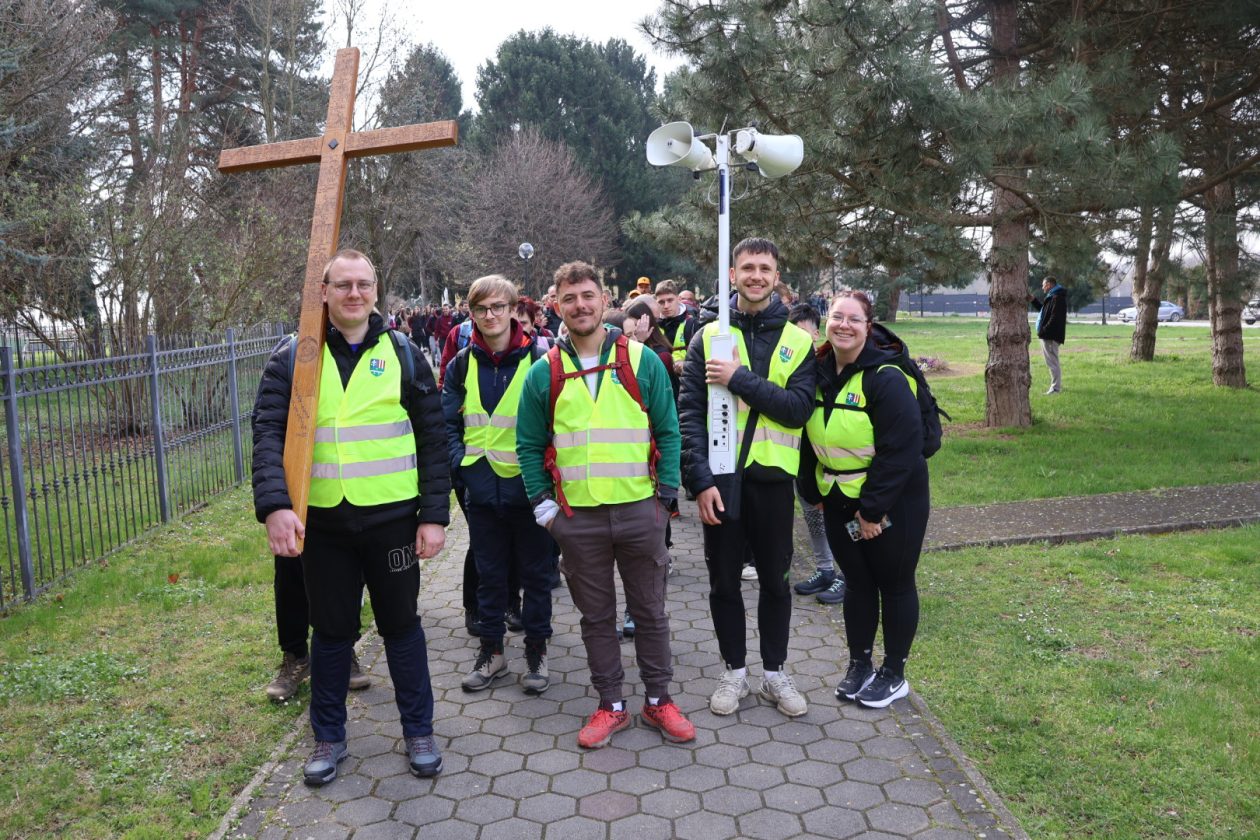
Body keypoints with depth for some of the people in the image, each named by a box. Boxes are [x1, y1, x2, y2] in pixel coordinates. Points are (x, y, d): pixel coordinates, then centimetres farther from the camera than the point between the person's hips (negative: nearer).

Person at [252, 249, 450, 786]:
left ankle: (419, 731, 28)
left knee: (401, 625, 12)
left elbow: (432, 439, 1)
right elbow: (268, 434, -8)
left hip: (392, 518, 0)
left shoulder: (404, 356, 1)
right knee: (331, 630, 14)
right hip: (322, 521, 1)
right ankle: (328, 737, 32)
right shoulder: (291, 359, 1)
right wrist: (275, 505, -23)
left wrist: (434, 514, -4)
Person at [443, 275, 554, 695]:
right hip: (481, 488, 3)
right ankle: (492, 650, 27)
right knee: (489, 574, 13)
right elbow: (448, 422, 10)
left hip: (528, 487, -3)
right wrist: (460, 463, -4)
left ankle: (536, 649, 25)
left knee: (535, 573, 10)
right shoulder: (462, 364, 5)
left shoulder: (538, 359, -5)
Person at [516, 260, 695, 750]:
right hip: (577, 517, 1)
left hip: (639, 511, -1)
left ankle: (658, 701, 27)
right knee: (596, 617, 12)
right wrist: (542, 502, 1)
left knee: (650, 612, 11)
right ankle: (611, 706, 27)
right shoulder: (544, 372, 2)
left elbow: (668, 432, 2)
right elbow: (529, 445, 8)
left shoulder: (642, 361, -1)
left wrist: (666, 495, -3)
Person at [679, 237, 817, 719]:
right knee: (724, 581, 10)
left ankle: (775, 672, 28)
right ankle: (734, 670, 27)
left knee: (775, 580, 12)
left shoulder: (798, 342, 1)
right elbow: (689, 414, -5)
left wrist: (740, 379, -21)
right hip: (720, 478, 0)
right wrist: (700, 479, -14)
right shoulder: (708, 337, 0)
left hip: (772, 478, 0)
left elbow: (799, 408, -12)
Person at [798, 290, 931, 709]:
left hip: (892, 500, -6)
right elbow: (810, 439, 10)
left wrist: (873, 509, -20)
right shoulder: (819, 372, 0)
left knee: (894, 584, 9)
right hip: (839, 500, 6)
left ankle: (894, 674, 24)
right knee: (857, 583, 16)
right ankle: (859, 665, 30)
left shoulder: (886, 377, -20)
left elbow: (900, 448, -23)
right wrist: (813, 492, 7)